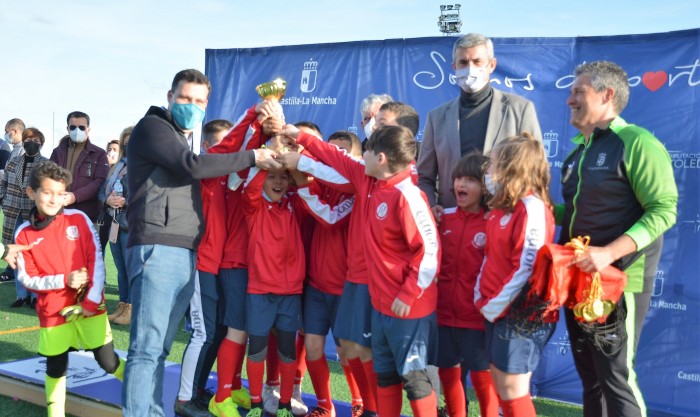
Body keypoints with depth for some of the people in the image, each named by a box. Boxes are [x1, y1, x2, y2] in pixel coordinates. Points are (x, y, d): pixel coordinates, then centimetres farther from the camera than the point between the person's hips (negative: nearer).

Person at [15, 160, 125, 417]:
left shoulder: (78, 219, -3)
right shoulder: (24, 233, -2)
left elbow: (96, 260, -4)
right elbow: (26, 278, -3)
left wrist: (92, 300, -10)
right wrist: (64, 280, -17)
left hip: (89, 306, -1)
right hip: (52, 311, 1)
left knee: (107, 361, 2)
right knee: (55, 367, 11)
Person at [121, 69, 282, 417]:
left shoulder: (180, 140, 26)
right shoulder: (152, 126, 1)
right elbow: (193, 166, -12)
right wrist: (252, 157, -7)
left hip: (185, 254, 8)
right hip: (157, 250, -8)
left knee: (160, 346, 9)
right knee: (147, 347, -10)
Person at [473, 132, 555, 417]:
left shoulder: (532, 208, -18)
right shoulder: (502, 207, 10)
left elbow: (527, 267, -22)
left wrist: (495, 306, -17)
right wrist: (483, 297, 5)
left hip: (518, 314, -9)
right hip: (496, 311, 9)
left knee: (513, 389, 1)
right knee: (500, 383, 17)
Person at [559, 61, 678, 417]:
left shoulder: (636, 142, -12)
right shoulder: (579, 151, 13)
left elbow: (663, 210, -19)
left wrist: (609, 253, -28)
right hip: (578, 280, 8)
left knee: (615, 376, -1)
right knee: (589, 375, 16)